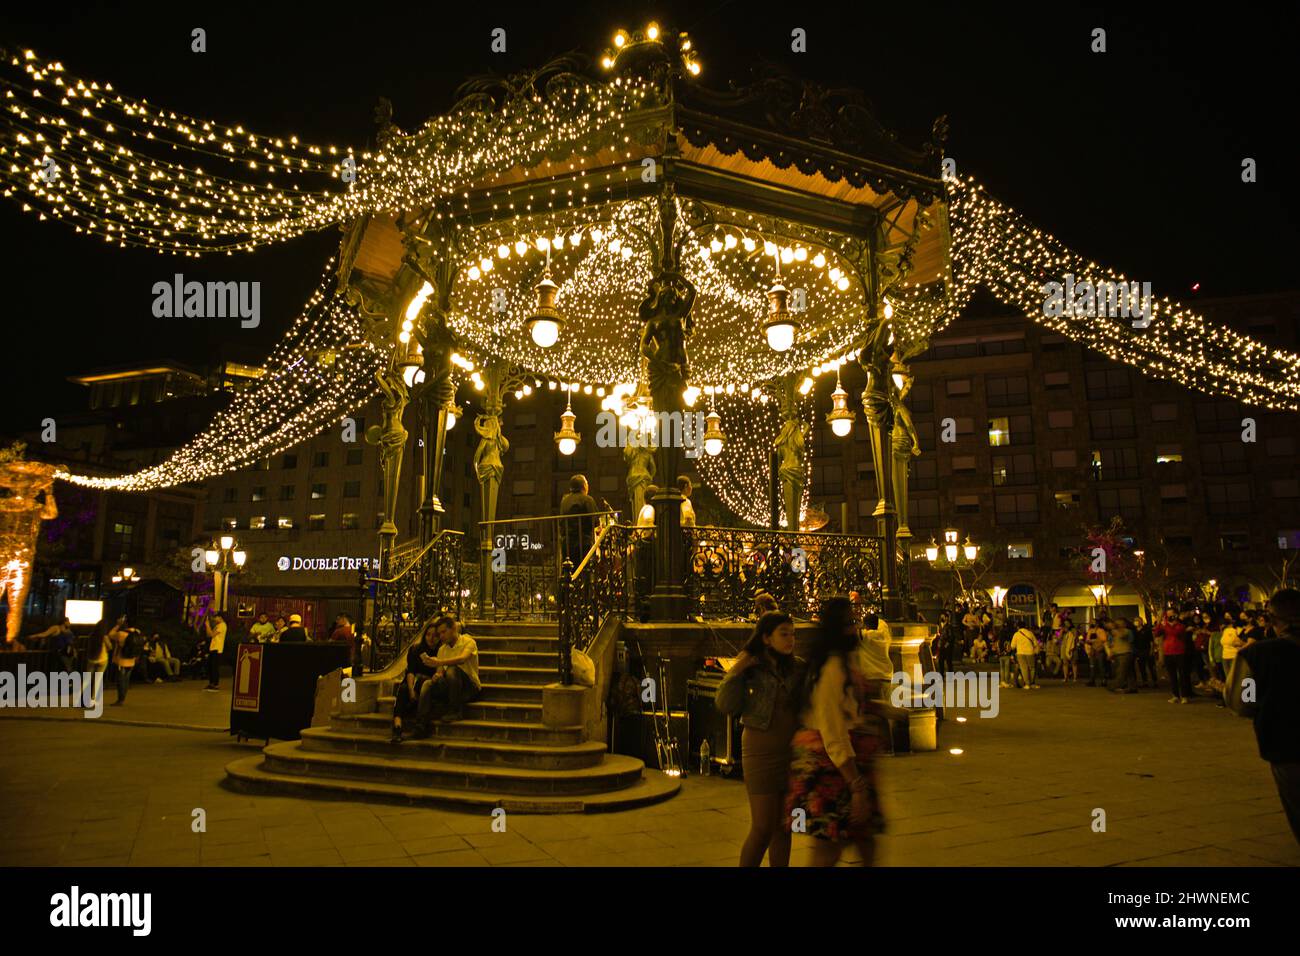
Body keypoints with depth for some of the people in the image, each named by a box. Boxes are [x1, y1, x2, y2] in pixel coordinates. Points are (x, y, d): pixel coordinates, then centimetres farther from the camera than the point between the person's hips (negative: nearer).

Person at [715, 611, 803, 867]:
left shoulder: (798, 668, 3)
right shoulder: (751, 668, -6)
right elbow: (725, 705, -14)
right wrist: (736, 670, -18)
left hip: (792, 752, 4)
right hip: (762, 752, -4)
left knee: (783, 827, 11)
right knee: (763, 828, -3)